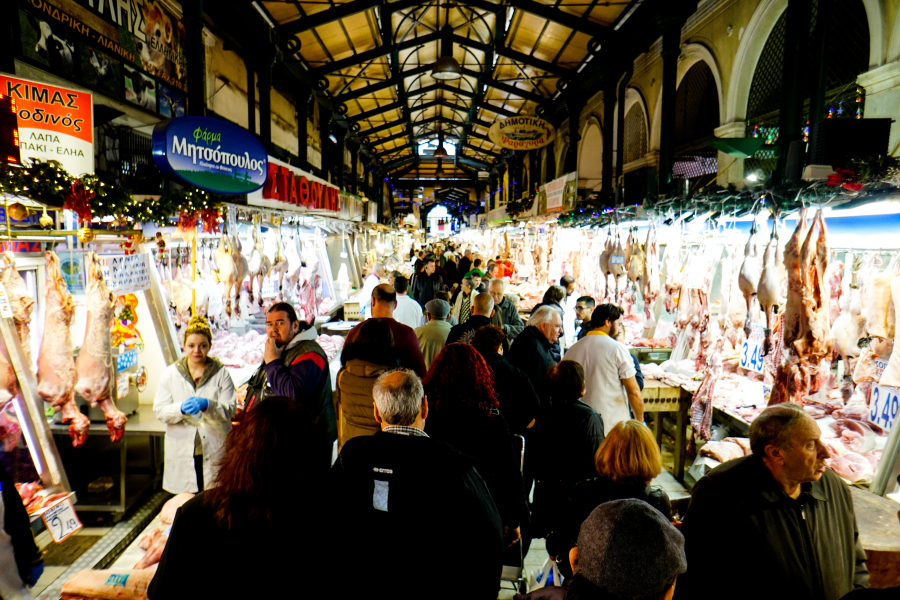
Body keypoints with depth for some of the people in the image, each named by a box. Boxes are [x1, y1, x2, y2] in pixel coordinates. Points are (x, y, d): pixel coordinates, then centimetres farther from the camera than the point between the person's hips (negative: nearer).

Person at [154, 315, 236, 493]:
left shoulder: (221, 373, 1)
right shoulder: (170, 373, 7)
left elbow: (230, 410, -4)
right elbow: (159, 410, 1)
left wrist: (208, 405, -22)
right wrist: (181, 408, -18)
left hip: (214, 451, -1)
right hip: (181, 450, 1)